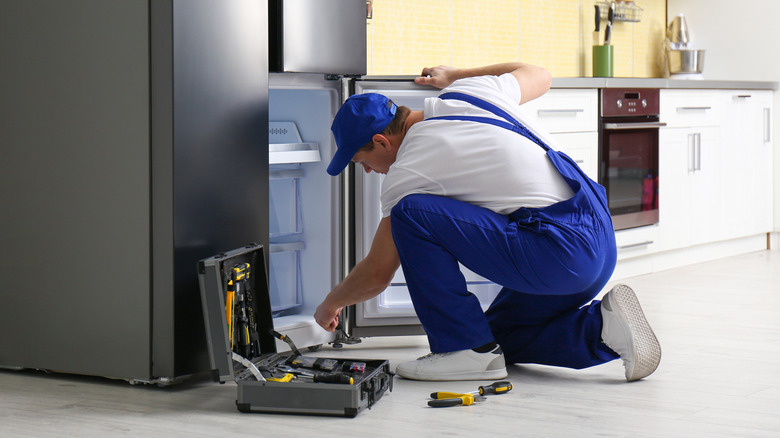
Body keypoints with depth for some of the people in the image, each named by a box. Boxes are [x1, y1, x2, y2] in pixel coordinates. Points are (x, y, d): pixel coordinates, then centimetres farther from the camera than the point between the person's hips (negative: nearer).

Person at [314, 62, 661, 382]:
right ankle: (603, 327, 5)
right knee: (500, 337, 25)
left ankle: (465, 349, -4)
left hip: (556, 255, -9)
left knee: (411, 213, -9)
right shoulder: (470, 93, 13)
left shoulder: (405, 173, -5)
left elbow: (378, 274, 5)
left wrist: (330, 304, 26)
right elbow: (538, 76, 34)